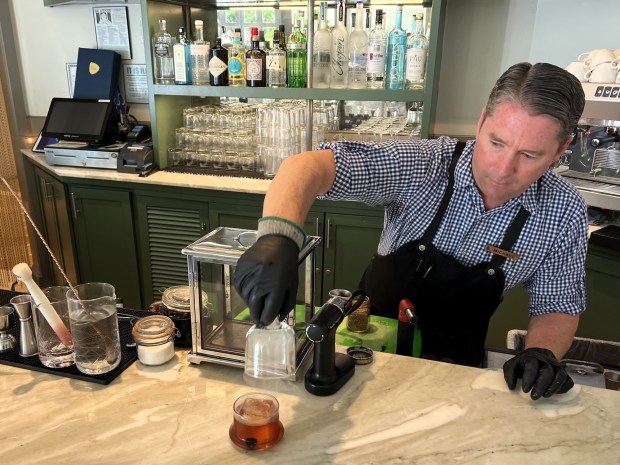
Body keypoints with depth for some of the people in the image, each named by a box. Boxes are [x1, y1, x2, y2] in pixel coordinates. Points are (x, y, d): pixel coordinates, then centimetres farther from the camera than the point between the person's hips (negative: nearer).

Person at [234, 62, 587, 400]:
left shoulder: (565, 212, -13)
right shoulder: (425, 165, -24)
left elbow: (557, 306, 0)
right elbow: (313, 165, -34)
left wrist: (543, 352, -22)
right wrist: (278, 236, -53)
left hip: (456, 361, 1)